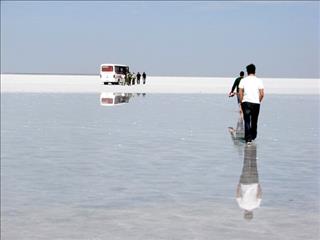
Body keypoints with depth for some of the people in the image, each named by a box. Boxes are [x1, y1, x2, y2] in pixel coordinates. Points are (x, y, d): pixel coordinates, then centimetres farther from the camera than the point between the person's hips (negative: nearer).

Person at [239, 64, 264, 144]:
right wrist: (258, 101, 12)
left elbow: (240, 93, -3)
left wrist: (241, 103, 8)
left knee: (247, 121, -2)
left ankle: (248, 138, -13)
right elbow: (262, 94, -4)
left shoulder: (243, 80, 1)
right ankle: (253, 137, 28)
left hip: (246, 102, -1)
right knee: (254, 121, 16)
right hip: (256, 103, 1)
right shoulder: (259, 80, 0)